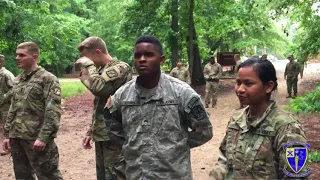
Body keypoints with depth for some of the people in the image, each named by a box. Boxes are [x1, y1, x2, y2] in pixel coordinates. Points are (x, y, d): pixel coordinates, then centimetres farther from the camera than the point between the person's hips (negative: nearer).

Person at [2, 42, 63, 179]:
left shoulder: (47, 79, -8)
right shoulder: (18, 80, 14)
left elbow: (53, 112, -15)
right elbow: (12, 110, 18)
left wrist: (43, 137, -21)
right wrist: (7, 134, 13)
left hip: (37, 138, -7)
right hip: (17, 138, 7)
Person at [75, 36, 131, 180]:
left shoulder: (120, 67, -13)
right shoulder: (101, 70, 15)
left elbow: (98, 87, -31)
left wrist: (88, 65, -16)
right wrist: (91, 131, 20)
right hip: (101, 136, 9)